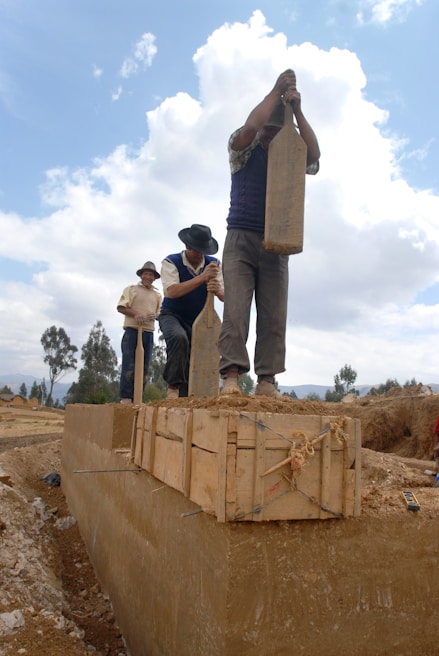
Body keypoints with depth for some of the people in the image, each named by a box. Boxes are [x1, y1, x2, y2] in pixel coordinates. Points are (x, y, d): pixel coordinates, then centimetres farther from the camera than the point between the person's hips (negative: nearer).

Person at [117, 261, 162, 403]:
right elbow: (120, 307, -1)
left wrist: (154, 316, -2)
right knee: (129, 366, -10)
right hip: (132, 331, -5)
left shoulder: (157, 295, 19)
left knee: (144, 368, 5)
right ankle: (125, 398, -6)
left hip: (149, 333, 5)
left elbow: (160, 312, 22)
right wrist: (135, 314, -17)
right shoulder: (131, 289, 7)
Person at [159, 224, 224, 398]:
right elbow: (171, 292, -32)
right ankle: (173, 387, -24)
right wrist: (202, 277, -41)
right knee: (179, 338, -34)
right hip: (172, 316, -4)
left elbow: (224, 296, -15)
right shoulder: (171, 262, -15)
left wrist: (218, 289, -41)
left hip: (198, 319, 5)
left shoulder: (214, 264, -5)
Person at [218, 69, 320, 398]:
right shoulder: (244, 151, 9)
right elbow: (250, 126, -11)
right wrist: (276, 91, -2)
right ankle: (231, 377, -14)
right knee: (235, 309, -13)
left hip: (276, 245, 3)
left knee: (274, 315, -4)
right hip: (241, 239, -3)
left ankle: (267, 381, -2)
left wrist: (297, 110, -6)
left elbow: (314, 155, -4)